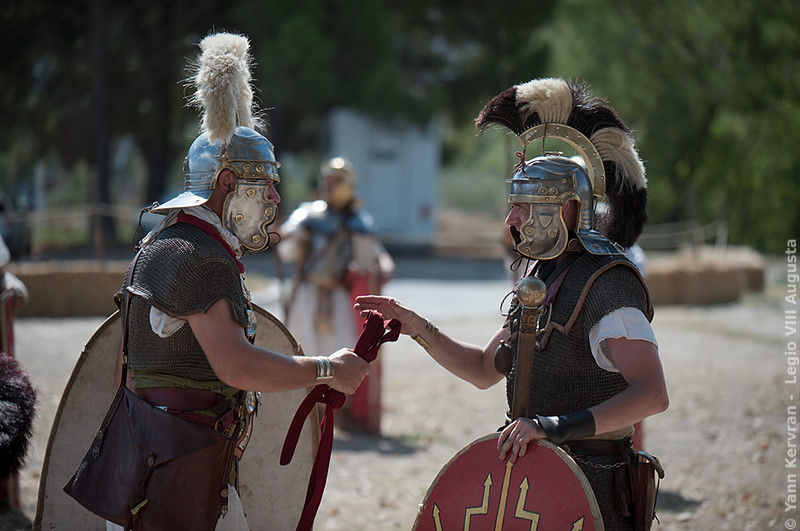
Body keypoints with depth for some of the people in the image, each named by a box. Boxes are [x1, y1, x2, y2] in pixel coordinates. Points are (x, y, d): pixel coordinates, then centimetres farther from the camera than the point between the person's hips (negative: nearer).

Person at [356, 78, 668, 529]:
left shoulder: (607, 282, -17)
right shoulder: (543, 277, 12)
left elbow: (653, 394, -28)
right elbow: (484, 369, 21)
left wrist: (558, 427, -35)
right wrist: (416, 327, 9)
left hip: (586, 493, -9)